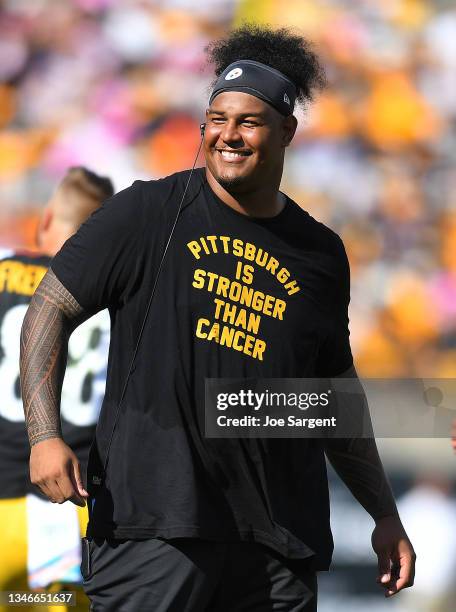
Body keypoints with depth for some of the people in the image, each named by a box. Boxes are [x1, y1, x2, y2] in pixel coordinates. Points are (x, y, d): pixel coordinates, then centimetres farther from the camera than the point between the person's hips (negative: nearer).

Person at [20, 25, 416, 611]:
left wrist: (386, 518, 21)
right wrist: (45, 435, -10)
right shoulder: (149, 212, 2)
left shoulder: (321, 254, 13)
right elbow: (51, 309, 3)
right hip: (153, 526, -4)